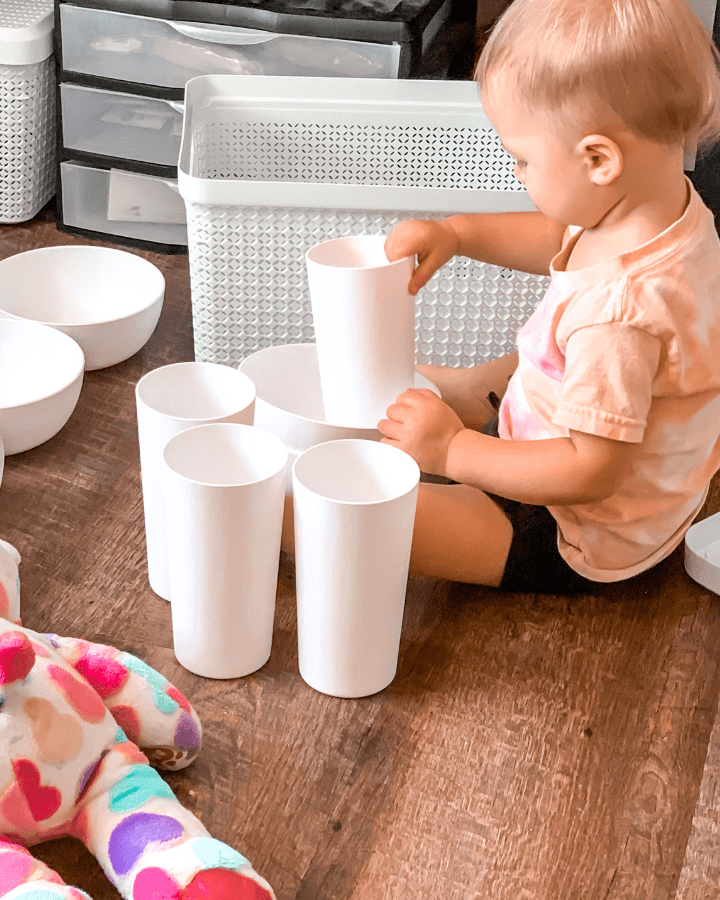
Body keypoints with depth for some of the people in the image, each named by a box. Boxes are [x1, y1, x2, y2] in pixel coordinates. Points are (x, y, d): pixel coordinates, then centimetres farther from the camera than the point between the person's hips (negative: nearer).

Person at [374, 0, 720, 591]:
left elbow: (595, 471, -32)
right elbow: (561, 241, 13)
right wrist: (458, 232, 4)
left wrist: (454, 452, -25)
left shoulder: (617, 309, -39)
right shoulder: (672, 207, -9)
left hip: (575, 549, -9)